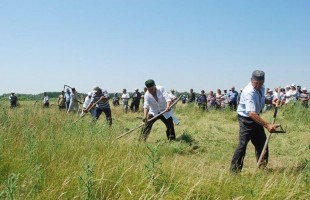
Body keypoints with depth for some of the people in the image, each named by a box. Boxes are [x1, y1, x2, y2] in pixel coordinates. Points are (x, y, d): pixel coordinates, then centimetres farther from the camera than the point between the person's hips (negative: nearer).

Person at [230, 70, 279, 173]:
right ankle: (234, 170, -7)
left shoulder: (261, 88, -3)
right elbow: (251, 113, -40)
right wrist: (267, 125, -45)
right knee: (243, 144, -15)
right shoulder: (249, 92, -30)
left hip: (256, 118, 9)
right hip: (246, 119, -9)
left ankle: (262, 167, 32)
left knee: (261, 142, 16)